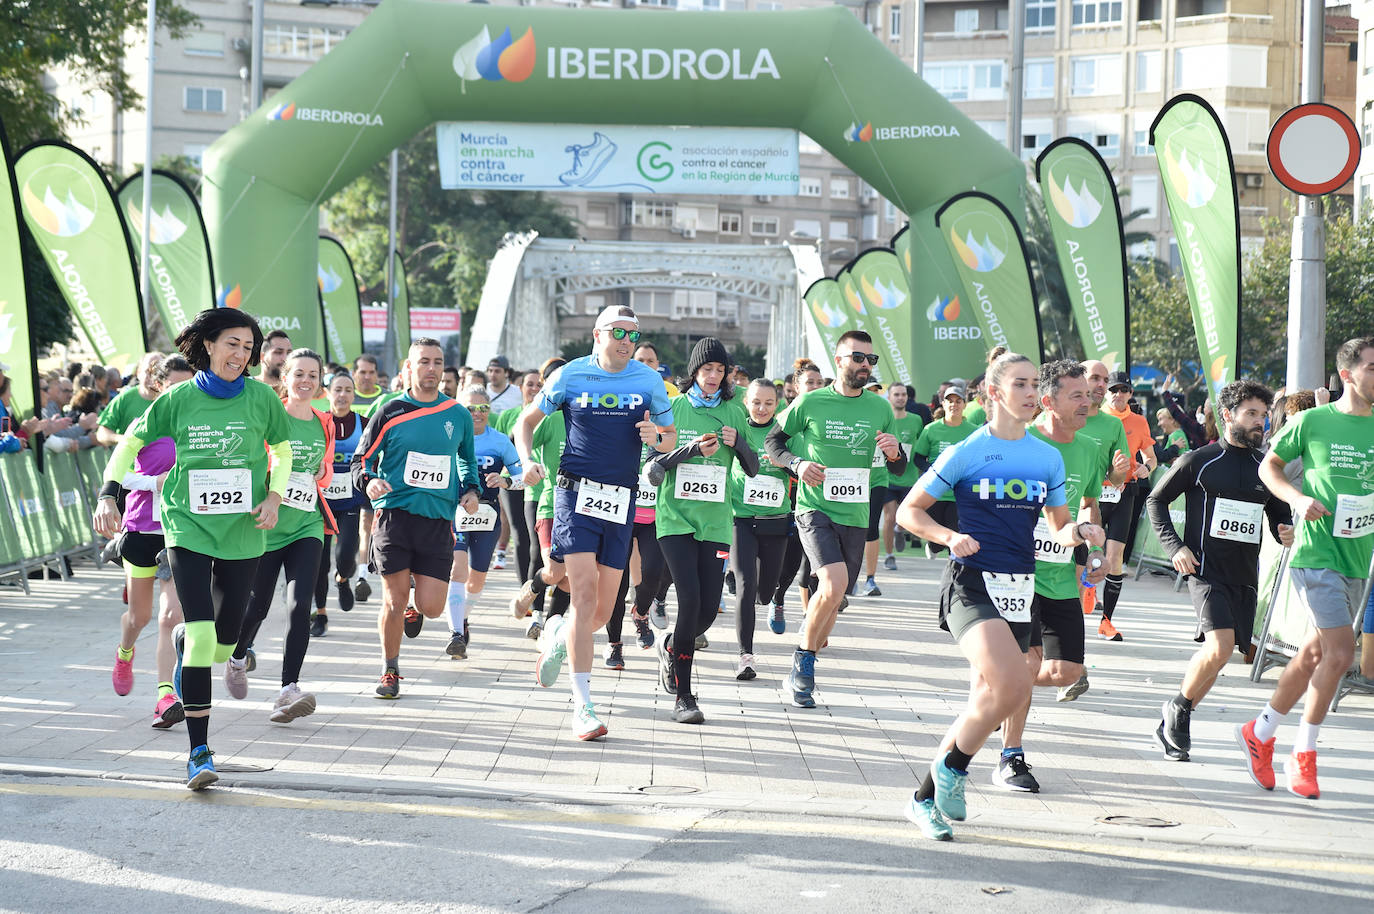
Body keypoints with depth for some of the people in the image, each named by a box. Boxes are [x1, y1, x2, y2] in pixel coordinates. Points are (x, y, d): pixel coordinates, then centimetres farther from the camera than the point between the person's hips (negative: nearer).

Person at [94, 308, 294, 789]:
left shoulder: (261, 398, -1)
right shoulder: (178, 399, -3)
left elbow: (282, 451, 14)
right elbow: (131, 442, 8)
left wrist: (274, 497, -1)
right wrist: (108, 495, -3)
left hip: (242, 532, 2)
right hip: (189, 527, -2)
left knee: (226, 636, 9)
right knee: (201, 635, -15)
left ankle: (188, 642, 49)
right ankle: (200, 752, -9)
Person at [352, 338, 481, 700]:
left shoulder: (458, 416, 9)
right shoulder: (389, 413, 0)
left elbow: (467, 460, 26)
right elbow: (361, 459, 6)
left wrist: (471, 490, 9)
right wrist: (368, 481, -15)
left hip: (438, 520, 2)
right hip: (395, 515, -2)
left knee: (431, 607, -4)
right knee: (394, 600, -3)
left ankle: (415, 609, 34)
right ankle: (390, 672, 16)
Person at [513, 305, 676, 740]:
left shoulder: (649, 381, 5)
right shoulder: (571, 375, 1)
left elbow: (671, 439, 13)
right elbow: (527, 420, 12)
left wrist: (655, 437, -11)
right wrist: (527, 461, -6)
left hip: (621, 500, 3)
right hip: (577, 492, -3)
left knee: (603, 611, 4)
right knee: (585, 594, -15)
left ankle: (558, 635, 40)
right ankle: (582, 704, -10)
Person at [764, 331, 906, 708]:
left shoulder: (880, 408, 5)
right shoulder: (809, 403, -3)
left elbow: (898, 470, 12)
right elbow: (773, 441, 9)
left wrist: (894, 452, -11)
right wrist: (797, 464, -10)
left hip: (855, 514, 4)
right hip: (815, 508, -4)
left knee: (834, 598, 10)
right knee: (835, 582, -26)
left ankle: (801, 672, 30)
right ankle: (803, 662, -7)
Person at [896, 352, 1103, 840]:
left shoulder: (1048, 457, 10)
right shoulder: (967, 452, -3)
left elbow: (1058, 529, 16)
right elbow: (909, 511, 1)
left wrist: (1080, 532, -6)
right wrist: (950, 537, -16)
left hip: (1019, 590, 6)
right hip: (971, 584, -6)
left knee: (987, 700, 7)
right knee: (1013, 684, -25)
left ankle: (926, 799, 22)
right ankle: (952, 766, -1)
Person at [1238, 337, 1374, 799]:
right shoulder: (1311, 422, -4)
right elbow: (1268, 467, 7)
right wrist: (1296, 498, -10)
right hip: (1316, 553, -5)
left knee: (1316, 653, 11)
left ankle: (1260, 732, 28)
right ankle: (1304, 756, 0)